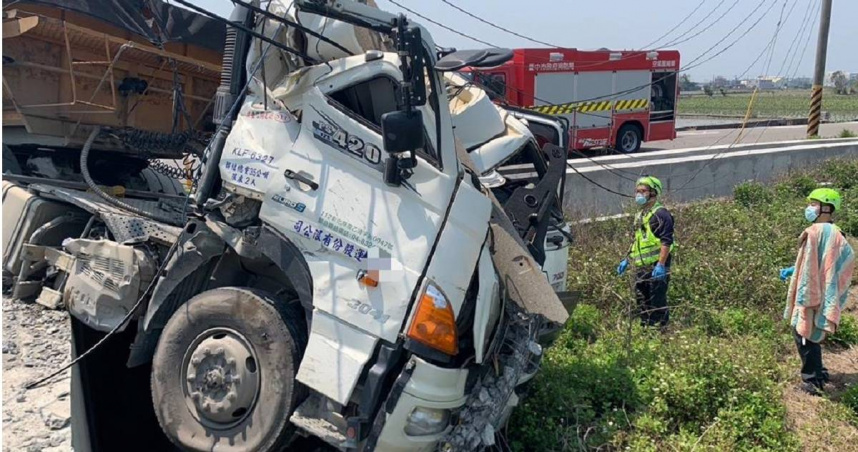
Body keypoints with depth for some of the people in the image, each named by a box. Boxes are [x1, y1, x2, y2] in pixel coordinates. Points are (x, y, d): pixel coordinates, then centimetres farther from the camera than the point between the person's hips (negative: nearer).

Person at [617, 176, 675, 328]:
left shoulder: (660, 214, -11)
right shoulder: (640, 215, 18)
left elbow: (666, 241, -18)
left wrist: (661, 265, -25)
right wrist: (627, 260, 23)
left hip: (656, 268, -9)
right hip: (641, 268, 9)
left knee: (658, 303, -4)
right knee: (642, 304, 14)